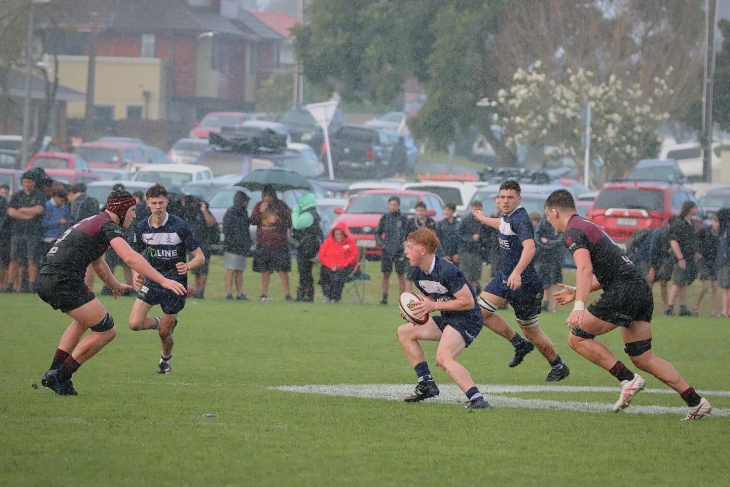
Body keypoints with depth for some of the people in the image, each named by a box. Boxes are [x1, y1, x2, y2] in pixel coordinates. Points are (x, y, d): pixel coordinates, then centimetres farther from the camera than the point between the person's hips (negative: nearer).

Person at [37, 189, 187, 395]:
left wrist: (115, 284, 59)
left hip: (45, 280, 10)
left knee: (84, 320, 33)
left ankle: (53, 373, 30)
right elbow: (130, 258, -20)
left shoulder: (93, 222, 26)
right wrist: (163, 281, -23)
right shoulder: (109, 226, -4)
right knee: (106, 331, -2)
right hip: (64, 283, -10)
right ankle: (61, 377, 0)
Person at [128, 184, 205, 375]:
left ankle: (166, 358, 35)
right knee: (135, 323, -13)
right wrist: (136, 274, -8)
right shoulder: (142, 228, -3)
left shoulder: (180, 226, -15)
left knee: (164, 333, 1)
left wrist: (188, 266, -33)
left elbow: (200, 257, -12)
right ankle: (160, 322, 20)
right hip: (151, 281, 4)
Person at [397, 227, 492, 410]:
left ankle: (476, 399, -40)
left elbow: (468, 302, -22)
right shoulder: (417, 275, 6)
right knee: (404, 331, 14)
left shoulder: (446, 271, -23)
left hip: (467, 319, -10)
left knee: (443, 357, -32)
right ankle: (426, 384, 10)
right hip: (447, 319, 10)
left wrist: (435, 306, -21)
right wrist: (415, 308, 0)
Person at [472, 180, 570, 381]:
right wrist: (483, 219, 55)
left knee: (531, 332, 1)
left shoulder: (520, 219, -21)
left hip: (523, 283, -9)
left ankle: (558, 367, 20)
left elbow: (529, 247, -38)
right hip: (504, 277, 9)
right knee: (481, 312, 1)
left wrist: (517, 272, -52)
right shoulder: (508, 217, 8)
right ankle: (520, 344, 15)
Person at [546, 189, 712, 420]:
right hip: (642, 289, 9)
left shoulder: (573, 232, -5)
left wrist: (578, 306, -31)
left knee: (577, 338, -1)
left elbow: (585, 269, -22)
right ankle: (696, 402, 3)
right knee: (643, 358, 10)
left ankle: (628, 379, -7)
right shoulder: (589, 226, 27)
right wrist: (577, 292, 40)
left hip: (623, 292, -9)